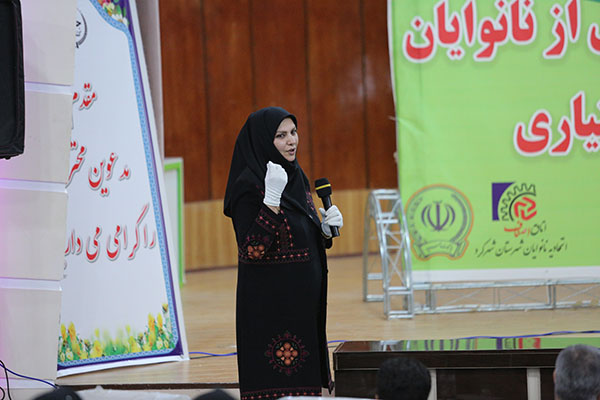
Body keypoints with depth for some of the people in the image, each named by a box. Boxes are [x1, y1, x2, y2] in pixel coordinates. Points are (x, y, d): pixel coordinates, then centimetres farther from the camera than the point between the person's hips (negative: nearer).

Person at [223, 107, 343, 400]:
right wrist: (272, 199, -27)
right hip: (269, 301, -8)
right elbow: (251, 249, -22)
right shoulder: (248, 185, -13)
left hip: (303, 297, 8)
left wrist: (326, 228, -1)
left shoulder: (296, 177, 11)